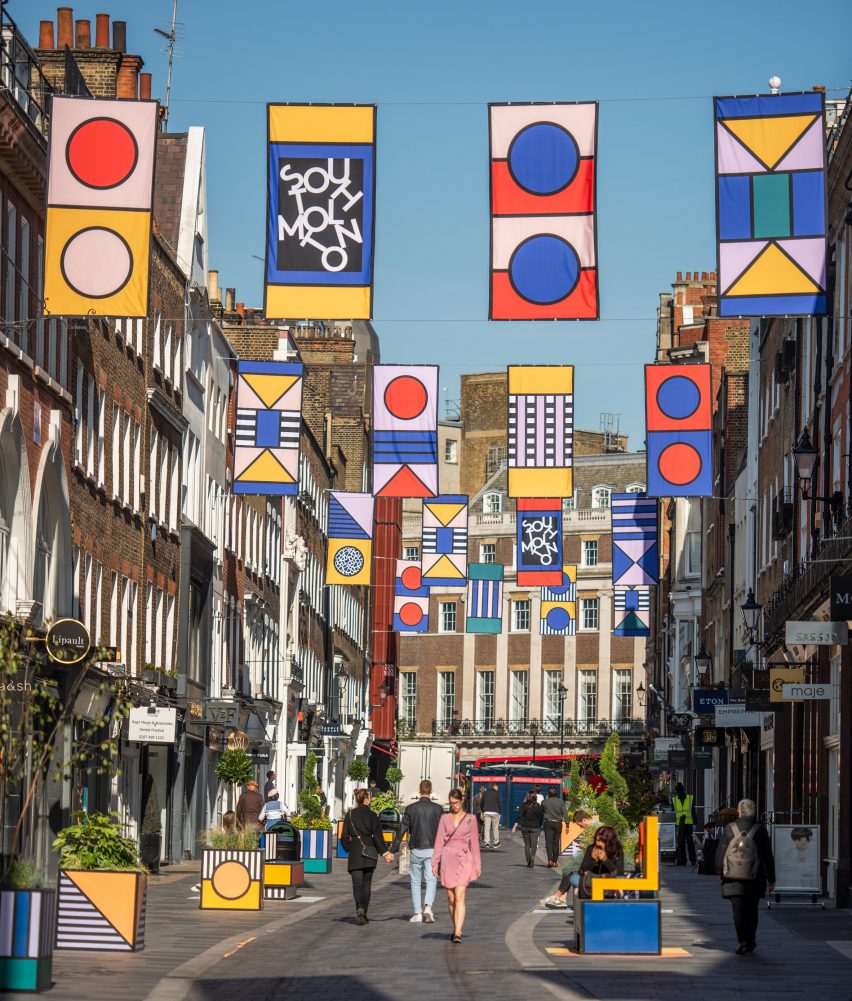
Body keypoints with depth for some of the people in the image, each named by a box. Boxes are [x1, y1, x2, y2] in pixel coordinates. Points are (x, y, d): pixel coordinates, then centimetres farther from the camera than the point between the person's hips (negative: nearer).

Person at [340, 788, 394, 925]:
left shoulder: (350, 815, 2)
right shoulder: (371, 815, -3)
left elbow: (344, 836, 3)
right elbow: (377, 836, -7)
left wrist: (349, 849, 16)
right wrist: (385, 853, -5)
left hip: (355, 854, 0)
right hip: (370, 852, 0)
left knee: (357, 883, -3)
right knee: (367, 883, 11)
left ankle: (359, 908, -27)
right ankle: (364, 913, 12)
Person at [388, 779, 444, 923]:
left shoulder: (411, 808, -1)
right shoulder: (438, 809, -1)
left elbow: (402, 830, -2)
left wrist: (393, 850, 1)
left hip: (416, 850, 0)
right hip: (432, 850, 0)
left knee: (415, 882, 10)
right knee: (431, 880, 2)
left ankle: (417, 913, 9)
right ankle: (428, 906, -21)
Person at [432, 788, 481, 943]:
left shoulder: (470, 819, 5)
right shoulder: (445, 818, 9)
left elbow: (474, 842, 7)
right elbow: (439, 841, 8)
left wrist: (478, 865, 5)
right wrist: (435, 863, 3)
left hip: (464, 860, -3)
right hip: (447, 860, 3)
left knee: (459, 897, -14)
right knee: (451, 899, 7)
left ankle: (457, 933, -21)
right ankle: (456, 929, 23)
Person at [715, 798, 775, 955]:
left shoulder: (730, 829, -2)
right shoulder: (760, 830, -2)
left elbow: (720, 852, 2)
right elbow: (768, 856, 0)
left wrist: (720, 871, 18)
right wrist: (771, 879, 7)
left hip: (733, 878, -1)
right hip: (755, 878, 1)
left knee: (738, 911, 0)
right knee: (752, 911, 15)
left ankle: (743, 942, -13)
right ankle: (750, 942, 22)